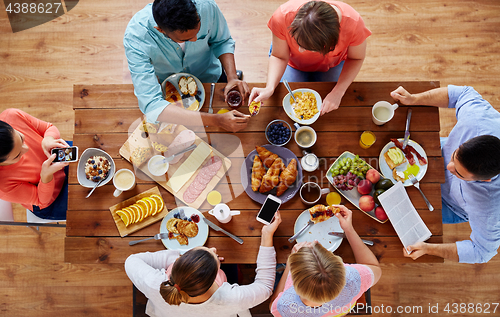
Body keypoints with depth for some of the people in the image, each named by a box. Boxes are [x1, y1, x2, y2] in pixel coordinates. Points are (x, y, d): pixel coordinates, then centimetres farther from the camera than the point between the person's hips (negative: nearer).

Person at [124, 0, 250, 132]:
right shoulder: (135, 37, -37)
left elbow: (222, 41, -7)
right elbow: (152, 106, -44)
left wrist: (232, 78, -25)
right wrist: (216, 120, -50)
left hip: (209, 77, 1)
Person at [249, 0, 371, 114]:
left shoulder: (353, 23, -41)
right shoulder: (282, 17, -41)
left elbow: (356, 59, -20)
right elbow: (279, 57, -24)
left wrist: (337, 92, -31)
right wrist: (269, 88, -40)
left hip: (331, 66, 0)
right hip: (294, 64, 0)